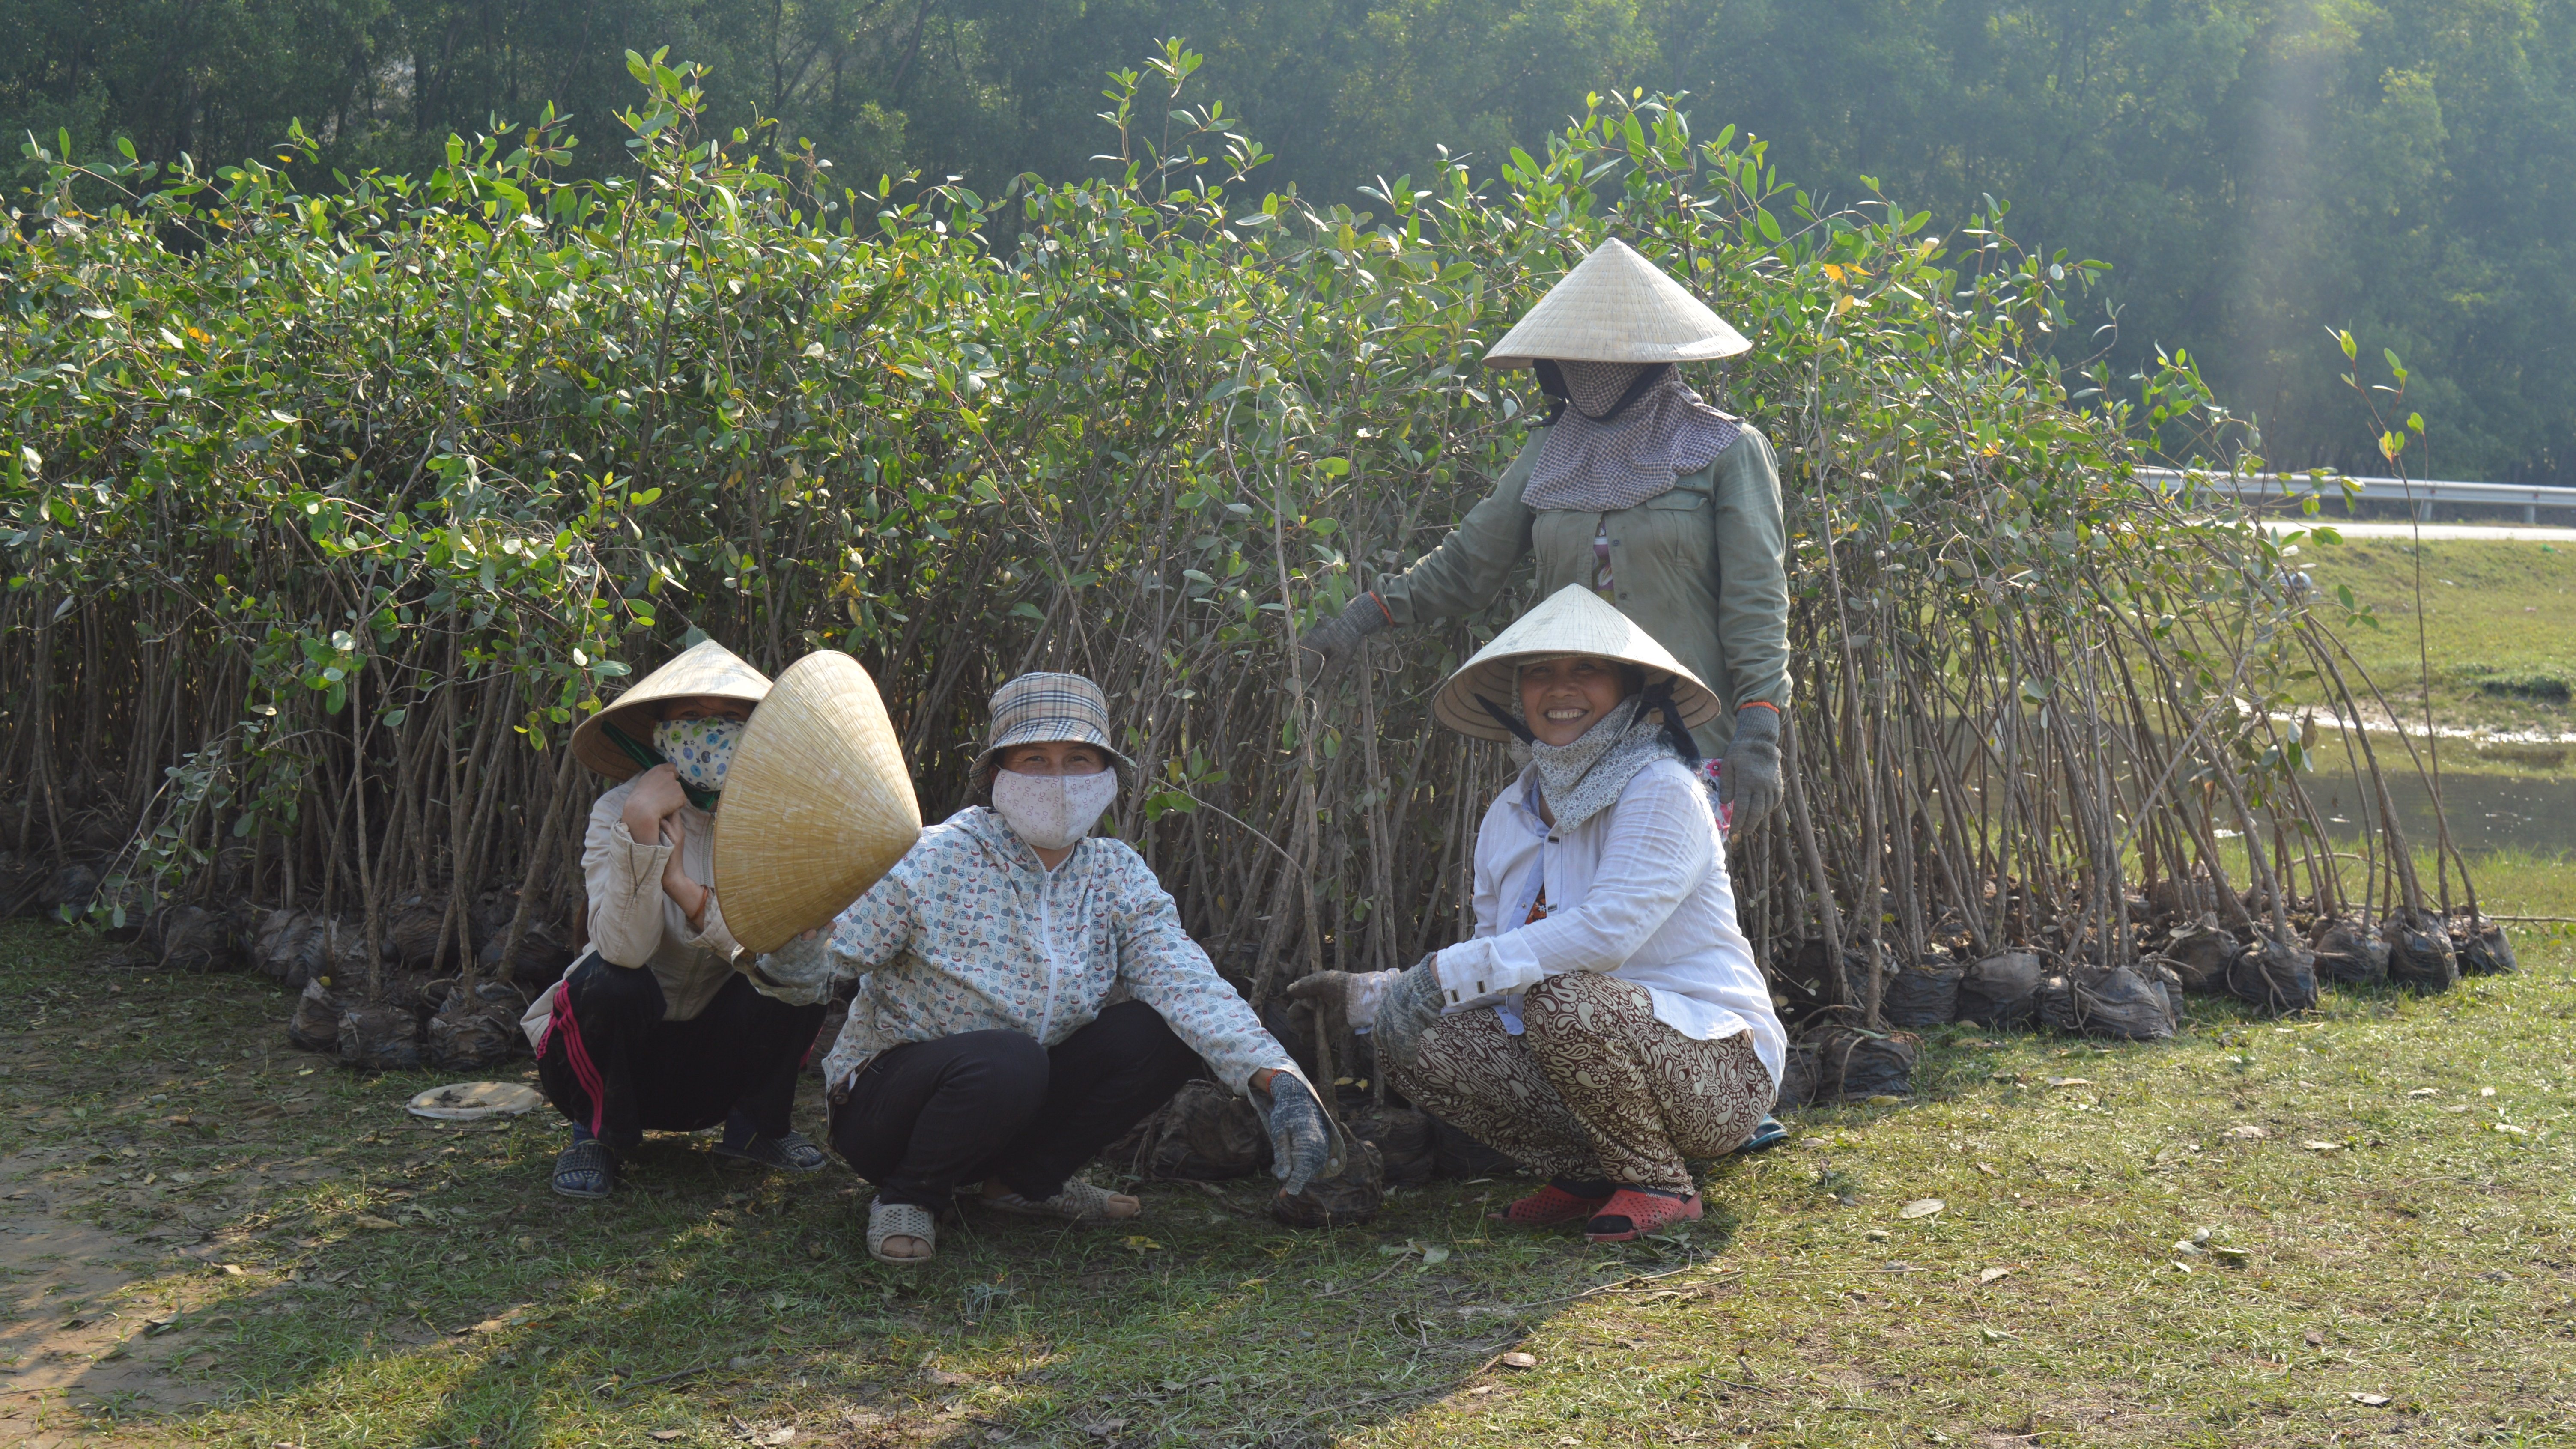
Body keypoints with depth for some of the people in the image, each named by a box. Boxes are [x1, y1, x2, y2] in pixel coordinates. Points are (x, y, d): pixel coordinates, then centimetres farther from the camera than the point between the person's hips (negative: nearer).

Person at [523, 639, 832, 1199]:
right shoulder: (618, 812, -16)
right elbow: (623, 948, -32)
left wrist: (684, 887, -31)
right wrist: (642, 828, -39)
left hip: (713, 1058, 2)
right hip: (621, 1050, -2)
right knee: (611, 980, -33)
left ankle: (756, 1128, 2)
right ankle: (599, 1136, -6)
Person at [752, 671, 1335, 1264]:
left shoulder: (1119, 879, -3)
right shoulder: (932, 862, -16)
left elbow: (1188, 984, -16)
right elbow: (822, 965, -16)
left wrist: (1277, 1081, -32)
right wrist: (786, 956, -42)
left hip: (1020, 1105, 5)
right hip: (887, 1099, -5)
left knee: (1164, 1031, -13)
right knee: (1007, 1059, -37)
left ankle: (1028, 1180, 4)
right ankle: (908, 1195, -8)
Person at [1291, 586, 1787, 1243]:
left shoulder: (1659, 789, -14)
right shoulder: (1511, 816, 9)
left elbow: (1609, 930, -28)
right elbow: (1493, 963, 12)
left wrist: (1447, 973, -28)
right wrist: (1362, 995, 0)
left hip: (1722, 1072, -7)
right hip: (1589, 1043, 7)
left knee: (1562, 999, -35)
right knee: (1415, 1046, -11)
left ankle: (1658, 1183, -12)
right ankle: (1591, 1173, 2)